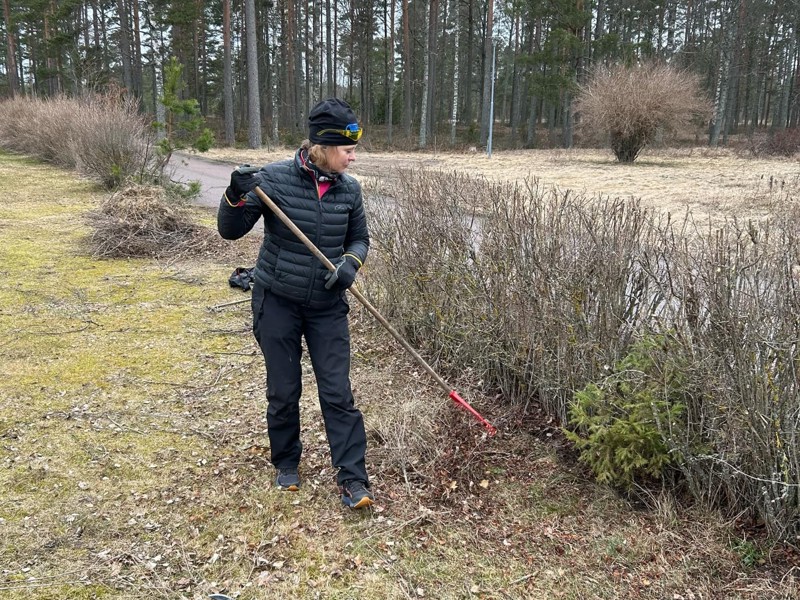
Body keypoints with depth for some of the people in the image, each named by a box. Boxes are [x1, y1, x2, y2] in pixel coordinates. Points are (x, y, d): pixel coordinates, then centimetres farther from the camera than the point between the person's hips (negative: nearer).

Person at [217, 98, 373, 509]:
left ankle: (352, 478, 8)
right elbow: (230, 230, -10)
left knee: (338, 393, 0)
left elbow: (359, 238, 9)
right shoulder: (274, 179, -13)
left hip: (327, 306, 2)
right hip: (277, 302, -2)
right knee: (283, 391, 10)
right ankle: (286, 464, 32)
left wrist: (351, 262, -13)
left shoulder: (348, 189, -4)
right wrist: (236, 196, -30)